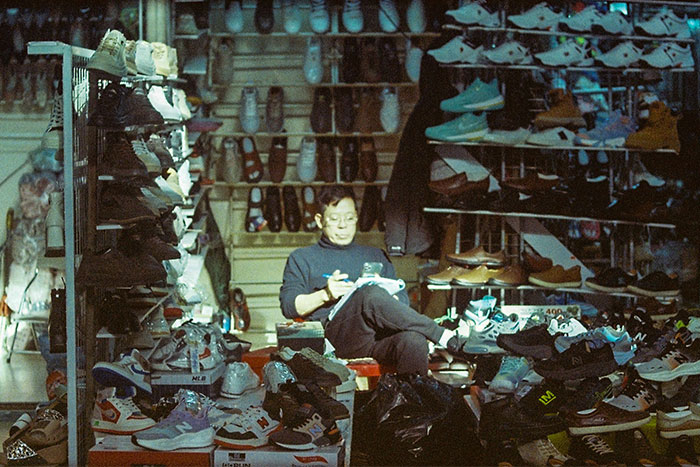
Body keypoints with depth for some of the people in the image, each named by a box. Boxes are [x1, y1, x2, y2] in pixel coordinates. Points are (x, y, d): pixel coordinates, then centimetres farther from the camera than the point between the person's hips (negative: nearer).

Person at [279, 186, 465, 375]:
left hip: (381, 335, 3)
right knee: (373, 296, -36)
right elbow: (288, 305, 10)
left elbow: (402, 298, 22)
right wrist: (325, 295, -7)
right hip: (339, 334, -3)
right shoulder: (302, 258, 24)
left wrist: (390, 299, -2)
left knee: (413, 340, -35)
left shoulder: (376, 256, 32)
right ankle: (446, 338, -31)